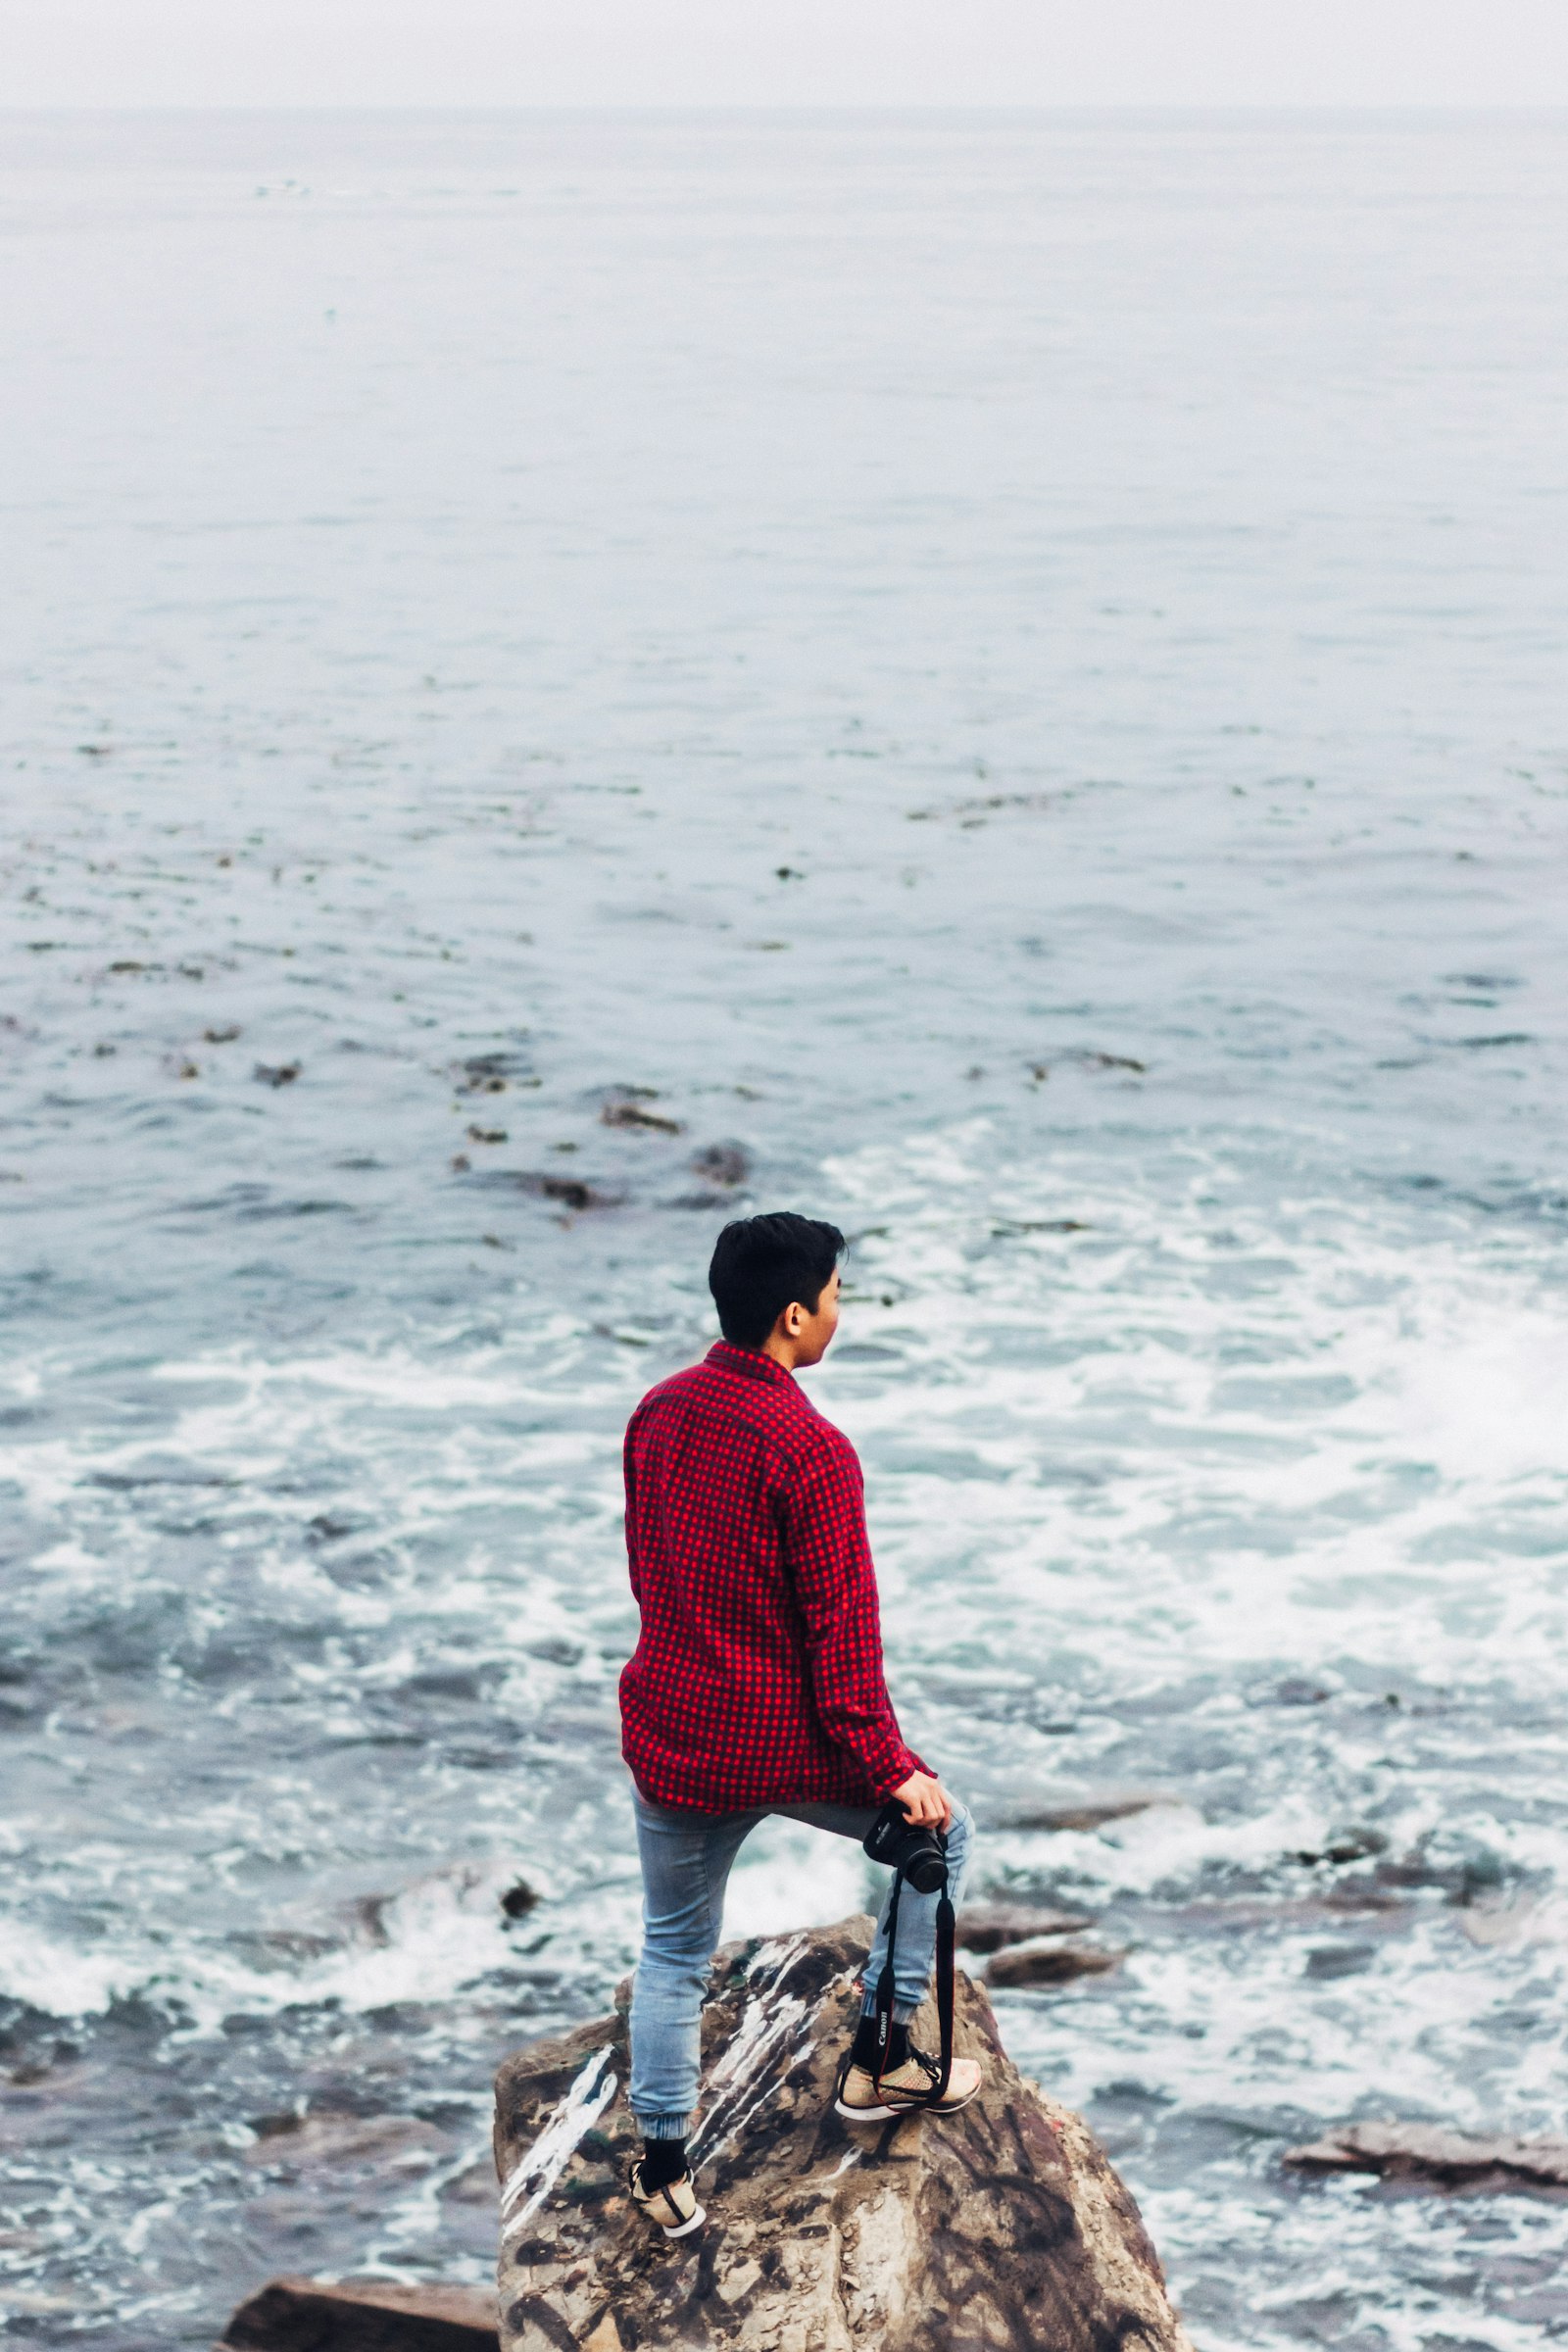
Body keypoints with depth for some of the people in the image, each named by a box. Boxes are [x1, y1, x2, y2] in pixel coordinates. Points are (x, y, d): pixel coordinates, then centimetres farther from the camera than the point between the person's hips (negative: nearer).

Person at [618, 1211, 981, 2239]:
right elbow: (842, 1626, -18)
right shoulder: (811, 1452, -21)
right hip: (785, 1746, -6)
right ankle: (880, 2057, 22)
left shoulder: (658, 1414, 0)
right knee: (940, 1834, 20)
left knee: (675, 1950, 20)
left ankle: (664, 2167, 23)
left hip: (668, 1736, 6)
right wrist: (889, 1768, -12)